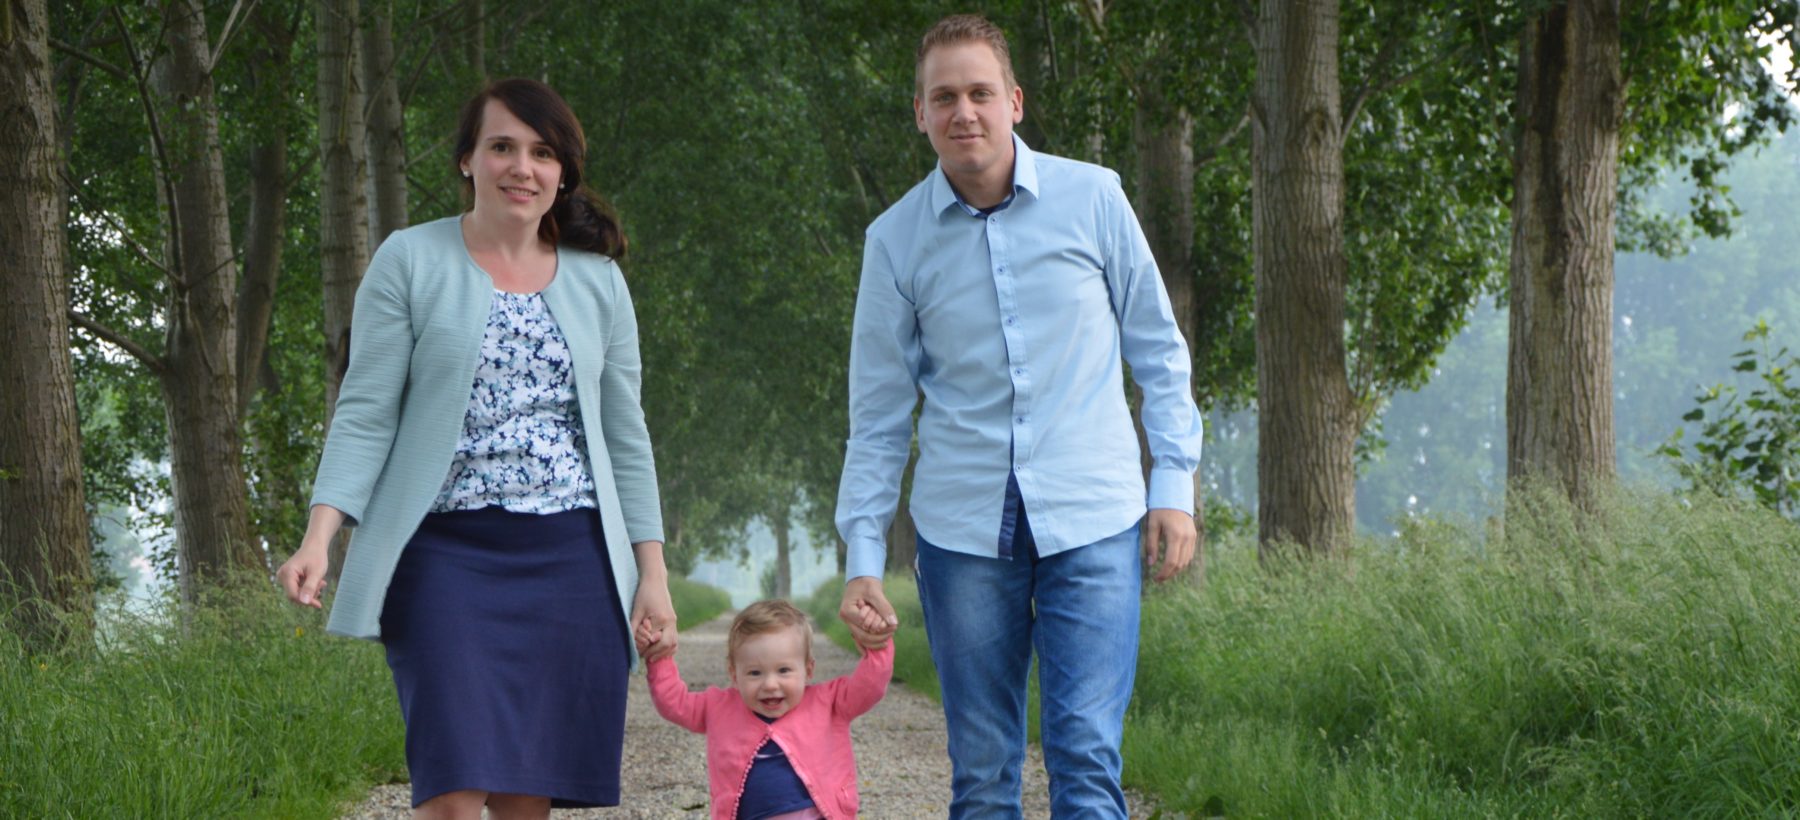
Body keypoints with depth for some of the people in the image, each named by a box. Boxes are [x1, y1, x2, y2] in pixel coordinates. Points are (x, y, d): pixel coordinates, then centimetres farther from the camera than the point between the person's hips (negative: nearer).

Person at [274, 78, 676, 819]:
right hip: (449, 552, -3)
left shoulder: (597, 280, 13)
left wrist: (653, 572, 10)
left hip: (570, 559, 3)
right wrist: (318, 539, -13)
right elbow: (365, 413, -1)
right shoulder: (410, 262, 2)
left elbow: (625, 437, 15)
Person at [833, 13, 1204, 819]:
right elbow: (878, 414, 8)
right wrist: (862, 556, 3)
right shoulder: (896, 238, 3)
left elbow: (1158, 350, 9)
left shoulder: (1091, 197, 0)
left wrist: (1174, 482, 2)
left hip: (1091, 519, -1)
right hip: (962, 531, 1)